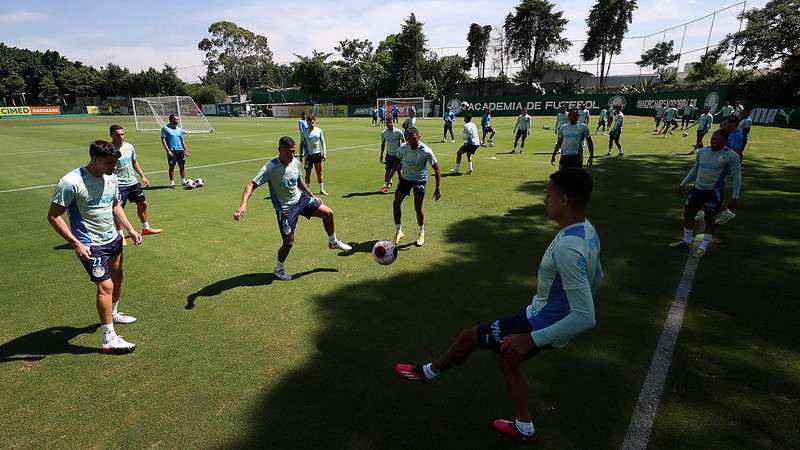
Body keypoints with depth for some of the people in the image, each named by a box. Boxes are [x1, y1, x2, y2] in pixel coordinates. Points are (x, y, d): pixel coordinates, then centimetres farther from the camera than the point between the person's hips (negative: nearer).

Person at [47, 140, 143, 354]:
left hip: (113, 239, 8)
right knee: (105, 286, -10)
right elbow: (53, 216, -15)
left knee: (117, 278, 20)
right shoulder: (71, 182, -19)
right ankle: (108, 338, -1)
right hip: (91, 246, -8)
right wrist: (76, 244, -21)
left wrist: (130, 229, 10)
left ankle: (113, 313, 46)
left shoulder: (111, 178, 3)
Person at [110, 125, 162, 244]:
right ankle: (120, 236, 12)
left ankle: (146, 228, 34)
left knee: (143, 204, 16)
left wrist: (143, 176, 16)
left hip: (133, 182, 7)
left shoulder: (129, 147, 5)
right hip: (119, 185, -7)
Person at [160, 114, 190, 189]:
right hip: (171, 151, -5)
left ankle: (184, 181, 15)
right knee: (172, 166, 0)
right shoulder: (165, 128, -3)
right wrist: (168, 150, -15)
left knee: (182, 165, 5)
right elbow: (163, 140, -7)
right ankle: (172, 183, 8)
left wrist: (186, 150, 13)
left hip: (180, 150, 5)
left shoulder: (179, 129, 13)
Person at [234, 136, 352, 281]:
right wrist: (243, 205, -43)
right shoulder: (271, 167, -25)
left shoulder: (295, 162, -5)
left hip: (300, 198, 6)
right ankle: (279, 269, 25)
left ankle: (333, 242, 28)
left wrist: (312, 196, 19)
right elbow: (251, 185, -30)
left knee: (328, 213, 2)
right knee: (288, 243, -3)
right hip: (285, 208, -6)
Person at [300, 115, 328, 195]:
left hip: (318, 154, 2)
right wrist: (301, 154, 1)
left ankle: (322, 190, 17)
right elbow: (302, 143, 5)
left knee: (319, 173, 7)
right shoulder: (304, 132, -1)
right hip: (308, 155, -2)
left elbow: (322, 142, 9)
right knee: (308, 173, 4)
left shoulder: (319, 130, 4)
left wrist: (324, 153, 3)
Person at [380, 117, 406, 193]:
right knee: (388, 170, 2)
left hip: (397, 154, -3)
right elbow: (383, 143, 13)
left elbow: (404, 142, -4)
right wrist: (381, 154, 12)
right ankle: (386, 184, 12)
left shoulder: (398, 132, -10)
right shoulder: (384, 133, 1)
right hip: (389, 154, 3)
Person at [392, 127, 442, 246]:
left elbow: (436, 168, -19)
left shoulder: (426, 151, -24)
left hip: (420, 180, -4)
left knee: (418, 208, -7)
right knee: (396, 203, -2)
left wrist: (438, 188, -24)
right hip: (405, 178, 4)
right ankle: (398, 231, 14)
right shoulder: (403, 148, -12)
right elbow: (397, 160, 10)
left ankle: (421, 233, 18)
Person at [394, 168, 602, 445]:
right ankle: (524, 429, 43)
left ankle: (428, 372, 36)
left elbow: (586, 318, -35)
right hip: (547, 321, 9)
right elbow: (596, 278, 15)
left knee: (467, 337, 7)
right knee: (508, 359, 28)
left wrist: (532, 339, -30)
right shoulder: (588, 231, -2)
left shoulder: (567, 249, -34)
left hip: (539, 326, -9)